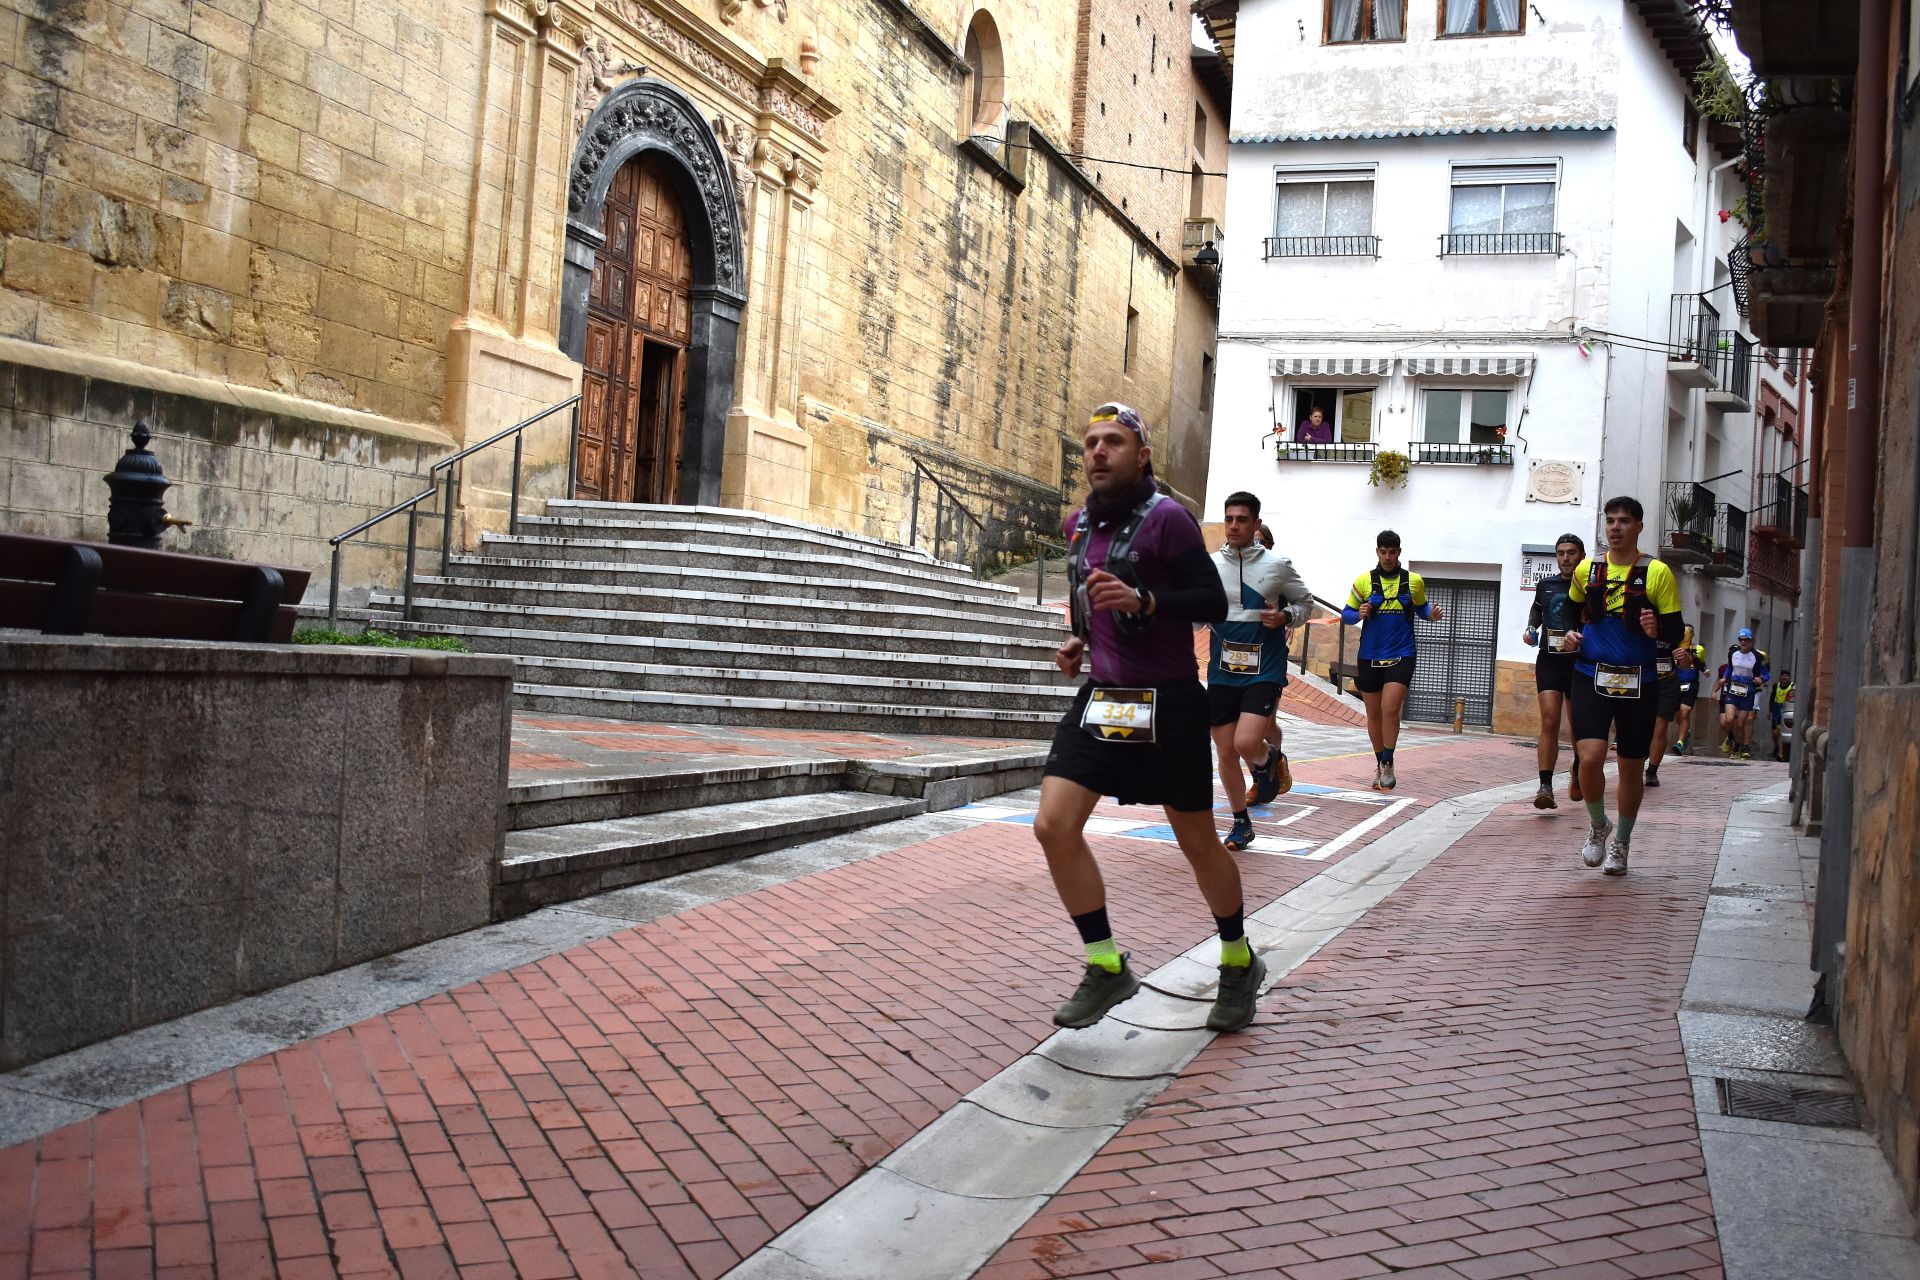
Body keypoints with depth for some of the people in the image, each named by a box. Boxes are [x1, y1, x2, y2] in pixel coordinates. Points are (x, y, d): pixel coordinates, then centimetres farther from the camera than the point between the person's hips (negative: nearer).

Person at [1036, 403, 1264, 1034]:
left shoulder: (1166, 518, -11)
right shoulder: (1078, 525, 11)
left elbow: (1213, 603, -15)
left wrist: (1142, 600, -28)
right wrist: (1078, 641, 9)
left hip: (1166, 701, -6)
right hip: (1100, 696, 6)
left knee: (1198, 842, 7)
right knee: (1053, 826, -9)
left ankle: (1239, 964, 31)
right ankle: (1106, 967, 5)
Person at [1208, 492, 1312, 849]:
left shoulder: (1278, 565, -2)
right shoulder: (1209, 565, 3)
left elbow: (1305, 601, 11)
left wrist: (1286, 616, -9)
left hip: (1264, 671, -3)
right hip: (1222, 672, 3)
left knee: (1247, 743, -20)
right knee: (1226, 752, 6)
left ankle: (1270, 760, 17)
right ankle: (1241, 823, 25)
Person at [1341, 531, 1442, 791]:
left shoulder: (1414, 581, 2)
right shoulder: (1364, 581, 1)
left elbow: (1421, 607, 17)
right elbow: (1346, 614, 5)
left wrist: (1431, 614, -5)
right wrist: (1359, 615, -16)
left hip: (1401, 655, -1)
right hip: (1370, 656, 1)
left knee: (1390, 709, -16)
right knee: (1374, 713, 10)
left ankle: (1388, 764, -2)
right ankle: (1379, 763, 26)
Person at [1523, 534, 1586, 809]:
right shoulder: (1545, 584, 9)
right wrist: (1531, 629, 9)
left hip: (1579, 662, -1)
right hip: (1549, 661, 1)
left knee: (1578, 726, 12)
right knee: (1549, 722, -12)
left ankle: (1578, 772, 39)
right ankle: (1545, 786, -17)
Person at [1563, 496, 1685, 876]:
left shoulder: (1657, 573, -2)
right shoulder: (1587, 570, 6)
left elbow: (1676, 632, -1)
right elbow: (1572, 610, 23)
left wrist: (1657, 630, -23)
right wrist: (1570, 635, 3)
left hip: (1638, 682, -1)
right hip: (1591, 676, 1)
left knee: (1632, 767, 9)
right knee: (1590, 757, -17)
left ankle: (1621, 842, 31)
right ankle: (1597, 826, 11)